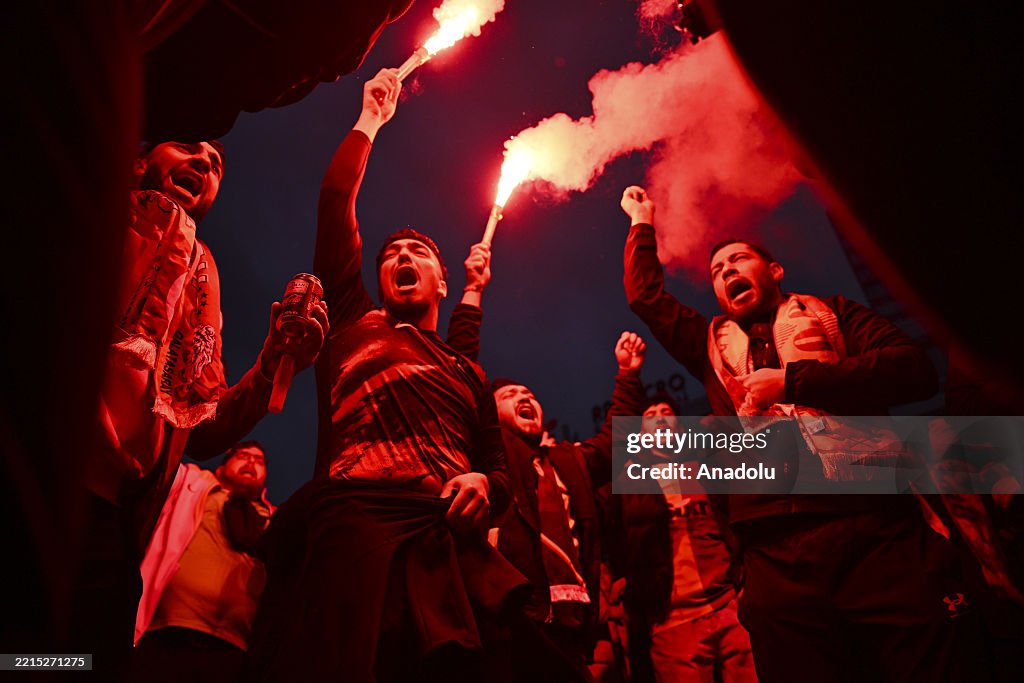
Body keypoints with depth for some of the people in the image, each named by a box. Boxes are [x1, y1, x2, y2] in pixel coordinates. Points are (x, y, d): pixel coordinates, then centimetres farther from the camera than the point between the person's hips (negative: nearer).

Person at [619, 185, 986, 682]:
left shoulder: (829, 313, 17)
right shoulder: (713, 346, 24)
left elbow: (915, 369, 1)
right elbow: (646, 296, 29)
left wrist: (790, 380, -3)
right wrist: (641, 222, 39)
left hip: (879, 535, -2)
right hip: (777, 556, 2)